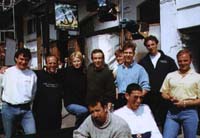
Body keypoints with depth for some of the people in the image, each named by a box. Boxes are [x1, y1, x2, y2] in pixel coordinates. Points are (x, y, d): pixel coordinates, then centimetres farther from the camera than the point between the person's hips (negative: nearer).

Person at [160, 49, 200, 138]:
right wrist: (170, 98, -7)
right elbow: (164, 93, 14)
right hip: (172, 111, 2)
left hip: (189, 112, -2)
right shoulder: (170, 76, 11)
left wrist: (185, 103, -12)